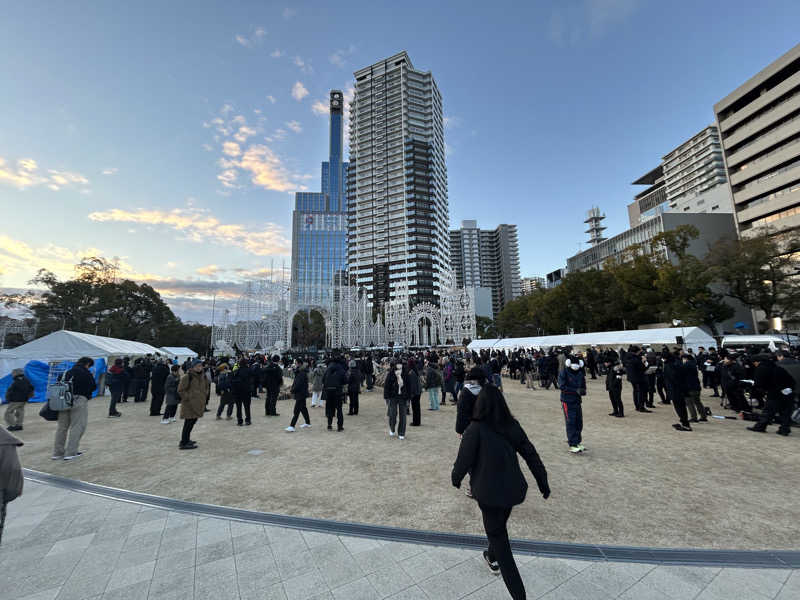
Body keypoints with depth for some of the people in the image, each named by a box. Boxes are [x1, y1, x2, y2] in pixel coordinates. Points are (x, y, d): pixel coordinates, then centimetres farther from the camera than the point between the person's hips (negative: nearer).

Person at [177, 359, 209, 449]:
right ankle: (183, 444, 6)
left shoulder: (203, 376, 9)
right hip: (189, 405, -7)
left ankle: (186, 440, 30)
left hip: (199, 404, 7)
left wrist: (203, 397, 12)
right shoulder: (187, 377, -13)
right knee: (188, 423, -4)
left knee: (192, 422, 16)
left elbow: (206, 387, 23)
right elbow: (181, 390, -11)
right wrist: (188, 398, -13)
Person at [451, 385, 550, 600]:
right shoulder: (513, 426, -8)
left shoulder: (475, 430, -24)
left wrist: (456, 478, 3)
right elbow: (531, 455, -1)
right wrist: (543, 482, 13)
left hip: (489, 492, -6)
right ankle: (493, 558, 55)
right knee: (499, 526, 30)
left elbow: (463, 461, -18)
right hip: (513, 490, 6)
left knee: (498, 537, 12)